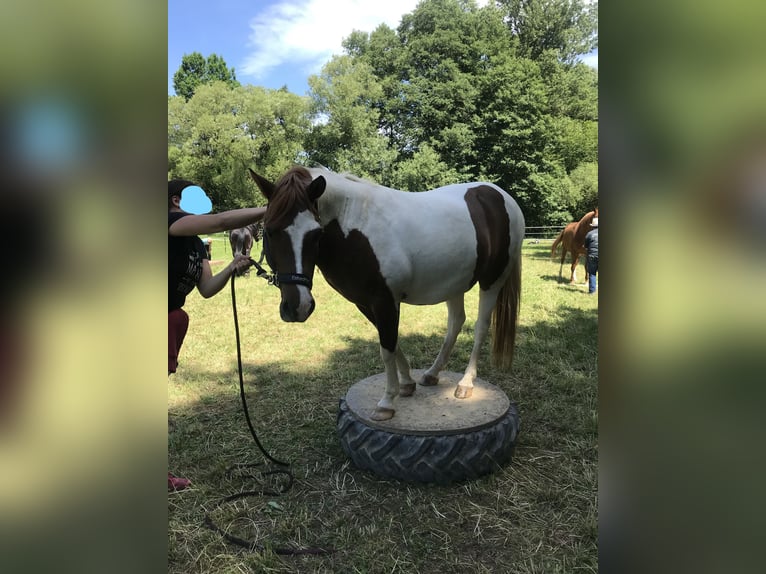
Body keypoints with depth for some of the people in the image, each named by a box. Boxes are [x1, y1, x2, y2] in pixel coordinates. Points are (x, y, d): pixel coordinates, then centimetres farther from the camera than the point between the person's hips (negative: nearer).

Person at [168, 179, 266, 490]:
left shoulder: (197, 245, 9)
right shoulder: (171, 220, -18)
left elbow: (207, 289, 3)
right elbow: (221, 221, -33)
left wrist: (232, 268, -13)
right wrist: (271, 210, -31)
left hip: (172, 317, 10)